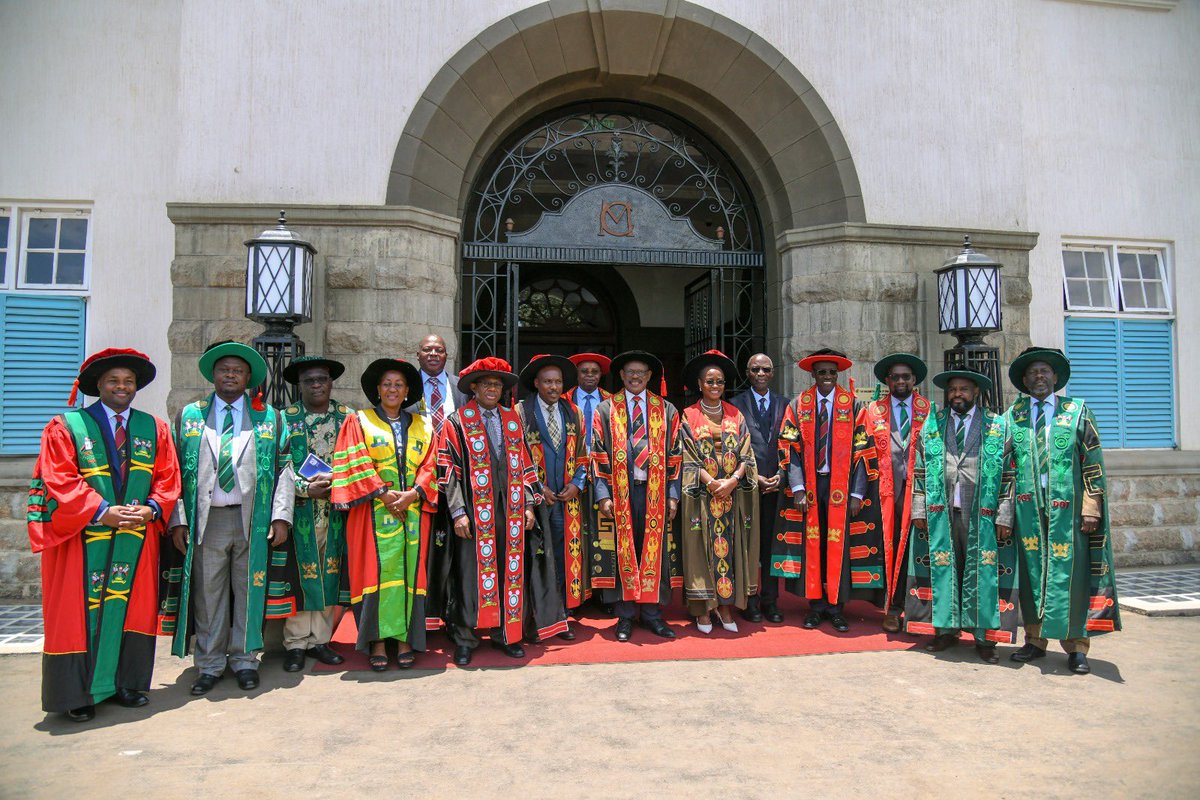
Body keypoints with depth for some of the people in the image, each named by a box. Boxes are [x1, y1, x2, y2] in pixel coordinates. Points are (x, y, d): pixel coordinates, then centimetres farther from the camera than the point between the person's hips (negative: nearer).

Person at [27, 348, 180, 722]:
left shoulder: (155, 429, 10)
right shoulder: (66, 427, 0)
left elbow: (168, 478, 7)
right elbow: (60, 481, -8)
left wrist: (152, 508, -11)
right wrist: (102, 511, -17)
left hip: (137, 538, 3)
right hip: (83, 538, -3)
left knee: (132, 610, 8)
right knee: (79, 613, 2)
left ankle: (127, 684, 20)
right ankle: (77, 694, 13)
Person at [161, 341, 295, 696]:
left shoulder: (269, 418, 8)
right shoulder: (189, 416, 9)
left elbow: (284, 470, 4)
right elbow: (175, 472, 6)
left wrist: (281, 516, -5)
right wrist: (178, 520, -3)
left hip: (253, 520, 0)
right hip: (205, 520, 0)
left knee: (249, 592, 7)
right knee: (207, 594, 6)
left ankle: (244, 660, 21)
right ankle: (209, 665, 19)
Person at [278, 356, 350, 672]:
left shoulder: (347, 417, 8)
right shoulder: (285, 418, 4)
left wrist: (336, 481, -9)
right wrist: (306, 488, -12)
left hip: (336, 512, 2)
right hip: (299, 512, -2)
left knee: (330, 574, 6)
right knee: (299, 575, 1)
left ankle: (319, 639, 16)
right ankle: (296, 643, 11)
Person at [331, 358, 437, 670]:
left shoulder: (422, 427, 16)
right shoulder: (359, 421, 8)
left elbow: (429, 466, 7)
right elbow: (356, 464, -4)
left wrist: (413, 494, -10)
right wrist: (384, 494, -14)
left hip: (413, 512, 3)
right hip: (374, 512, -2)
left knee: (410, 572, 1)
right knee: (376, 572, -5)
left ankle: (406, 639, 8)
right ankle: (377, 641, 2)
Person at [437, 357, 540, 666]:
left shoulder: (512, 419, 13)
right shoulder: (457, 422, 0)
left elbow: (524, 464, 14)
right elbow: (448, 470, -4)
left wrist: (528, 504, 8)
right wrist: (458, 512, -11)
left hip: (510, 512, 4)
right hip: (475, 513, -4)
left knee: (509, 571, 8)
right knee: (471, 574, 1)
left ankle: (504, 633, 21)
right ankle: (464, 638, 14)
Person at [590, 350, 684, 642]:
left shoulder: (666, 410, 10)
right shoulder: (605, 410, 6)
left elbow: (675, 455, 8)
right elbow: (598, 455, 3)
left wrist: (673, 495, 1)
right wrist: (603, 494, -6)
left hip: (655, 492, 1)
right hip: (619, 492, -1)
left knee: (655, 553, 4)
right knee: (623, 553, 2)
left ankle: (652, 613, 17)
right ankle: (625, 616, 14)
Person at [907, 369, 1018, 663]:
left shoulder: (998, 427, 5)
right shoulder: (931, 425, 11)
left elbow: (1007, 476, 1)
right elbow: (920, 470, 9)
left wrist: (1004, 516, -5)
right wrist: (919, 510, 3)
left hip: (981, 515, -2)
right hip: (940, 514, 2)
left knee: (983, 573, 2)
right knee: (943, 570, 7)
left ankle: (984, 636, 13)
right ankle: (947, 628, 21)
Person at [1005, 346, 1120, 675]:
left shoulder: (1077, 411, 5)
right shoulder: (1013, 415, 9)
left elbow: (1093, 462, 1)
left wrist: (1091, 507, -7)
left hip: (1067, 509, -2)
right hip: (1028, 509, 2)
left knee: (1070, 574, 0)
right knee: (1032, 574, 7)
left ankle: (1076, 647, 12)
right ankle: (1035, 640, 19)